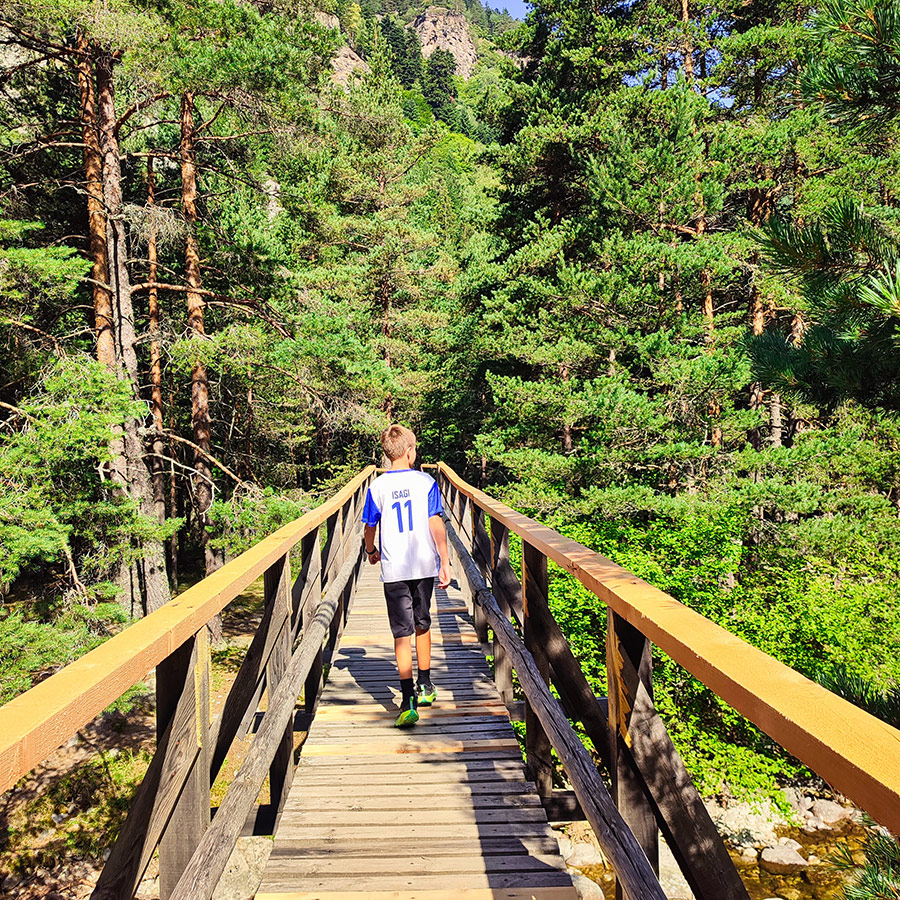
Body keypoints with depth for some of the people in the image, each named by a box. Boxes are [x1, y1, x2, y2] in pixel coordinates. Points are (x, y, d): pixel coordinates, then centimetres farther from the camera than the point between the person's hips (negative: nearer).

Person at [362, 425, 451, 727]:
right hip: (424, 566, 1)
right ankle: (425, 687, 33)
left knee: (402, 634, 1)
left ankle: (408, 700, -10)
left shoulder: (377, 487, -3)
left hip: (394, 570, -1)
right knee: (422, 625, 20)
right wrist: (445, 563, -4)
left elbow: (370, 528, 5)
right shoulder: (426, 482, -4)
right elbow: (436, 524, -7)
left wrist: (371, 551, 25)